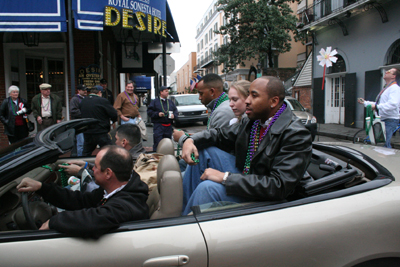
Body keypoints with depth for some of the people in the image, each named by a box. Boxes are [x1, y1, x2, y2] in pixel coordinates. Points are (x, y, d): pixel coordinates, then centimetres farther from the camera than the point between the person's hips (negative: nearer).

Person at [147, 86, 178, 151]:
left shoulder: (170, 102, 17)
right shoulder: (155, 102, 2)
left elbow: (176, 111, 18)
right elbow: (149, 112, -3)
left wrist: (173, 115, -2)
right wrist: (157, 114, -16)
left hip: (168, 126, 5)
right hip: (158, 125, -5)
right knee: (157, 143, -9)